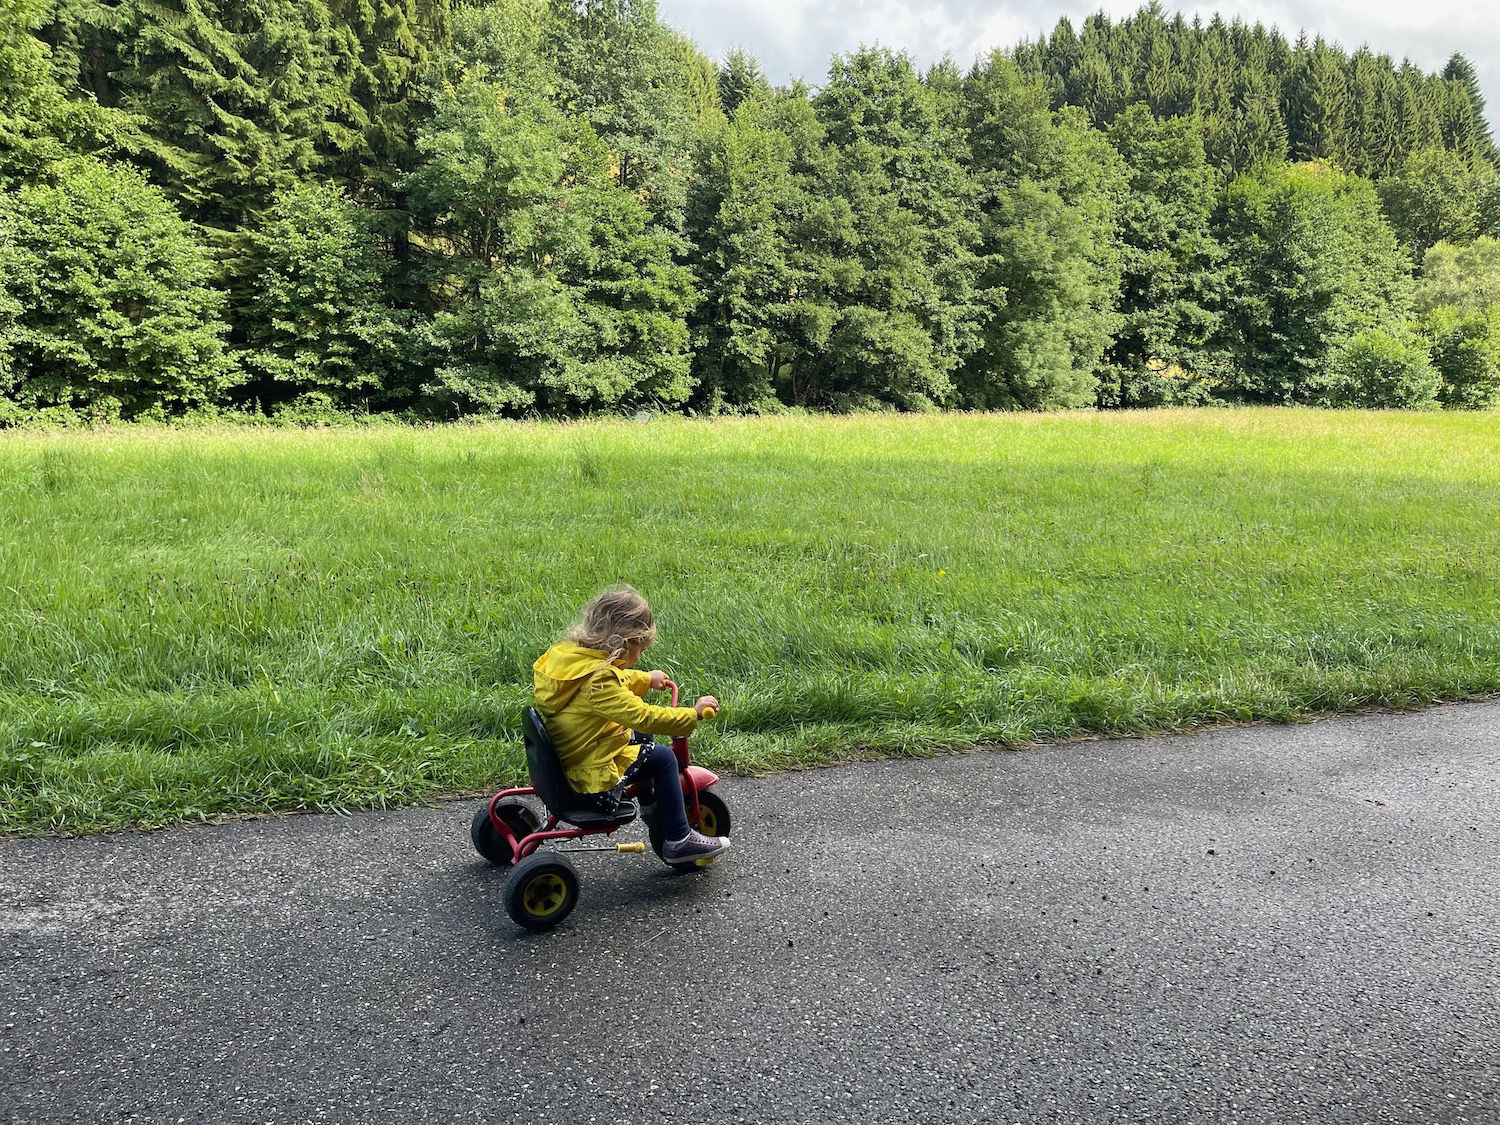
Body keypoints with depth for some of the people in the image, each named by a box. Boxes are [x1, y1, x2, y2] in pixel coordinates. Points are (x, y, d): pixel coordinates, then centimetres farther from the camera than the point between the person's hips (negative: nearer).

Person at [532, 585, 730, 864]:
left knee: (639, 736, 23)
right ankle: (678, 841, 3)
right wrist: (693, 713, -23)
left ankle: (651, 803, 35)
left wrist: (645, 679, 29)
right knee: (662, 757, -5)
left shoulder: (565, 653, 1)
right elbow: (644, 717, -31)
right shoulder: (598, 679, -28)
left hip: (568, 755, 10)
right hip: (594, 774, -10)